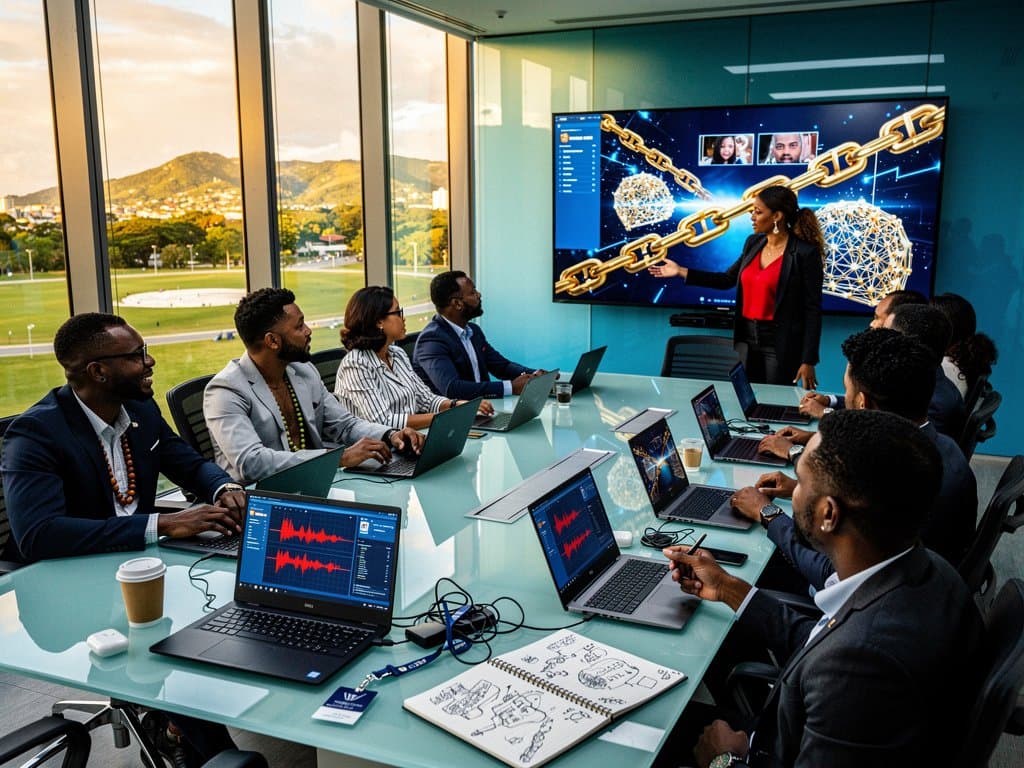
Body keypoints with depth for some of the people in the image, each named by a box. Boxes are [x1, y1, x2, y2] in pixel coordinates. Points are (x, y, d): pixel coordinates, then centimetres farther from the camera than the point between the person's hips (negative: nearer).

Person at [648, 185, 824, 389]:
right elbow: (728, 279, 18)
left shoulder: (805, 253, -13)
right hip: (746, 338, 6)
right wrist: (681, 272, 13)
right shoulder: (753, 243, 6)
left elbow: (812, 309, -12)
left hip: (780, 344, -6)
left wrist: (808, 361, -15)